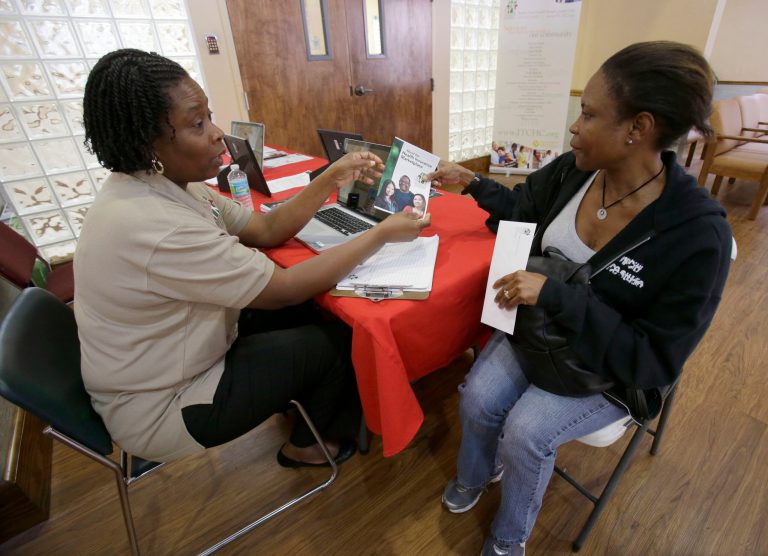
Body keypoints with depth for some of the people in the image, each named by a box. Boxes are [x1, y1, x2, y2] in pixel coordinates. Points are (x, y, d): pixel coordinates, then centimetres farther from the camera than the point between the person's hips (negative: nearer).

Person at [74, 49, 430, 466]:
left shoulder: (165, 185, -5)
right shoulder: (152, 226, -34)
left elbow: (267, 229, -1)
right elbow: (285, 288, -29)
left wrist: (333, 178, -9)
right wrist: (382, 234, -22)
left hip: (176, 357, 8)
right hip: (160, 410, -8)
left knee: (314, 313, 9)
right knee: (338, 338, -3)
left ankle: (304, 408, 33)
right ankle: (306, 445, 26)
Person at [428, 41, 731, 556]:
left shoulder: (698, 234, -28)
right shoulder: (572, 170, -13)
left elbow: (655, 360, -25)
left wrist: (555, 295, -34)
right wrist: (471, 181, 6)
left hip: (612, 367, -4)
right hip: (539, 326, 5)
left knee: (526, 431, -20)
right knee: (477, 398, -13)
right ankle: (475, 475, 25)